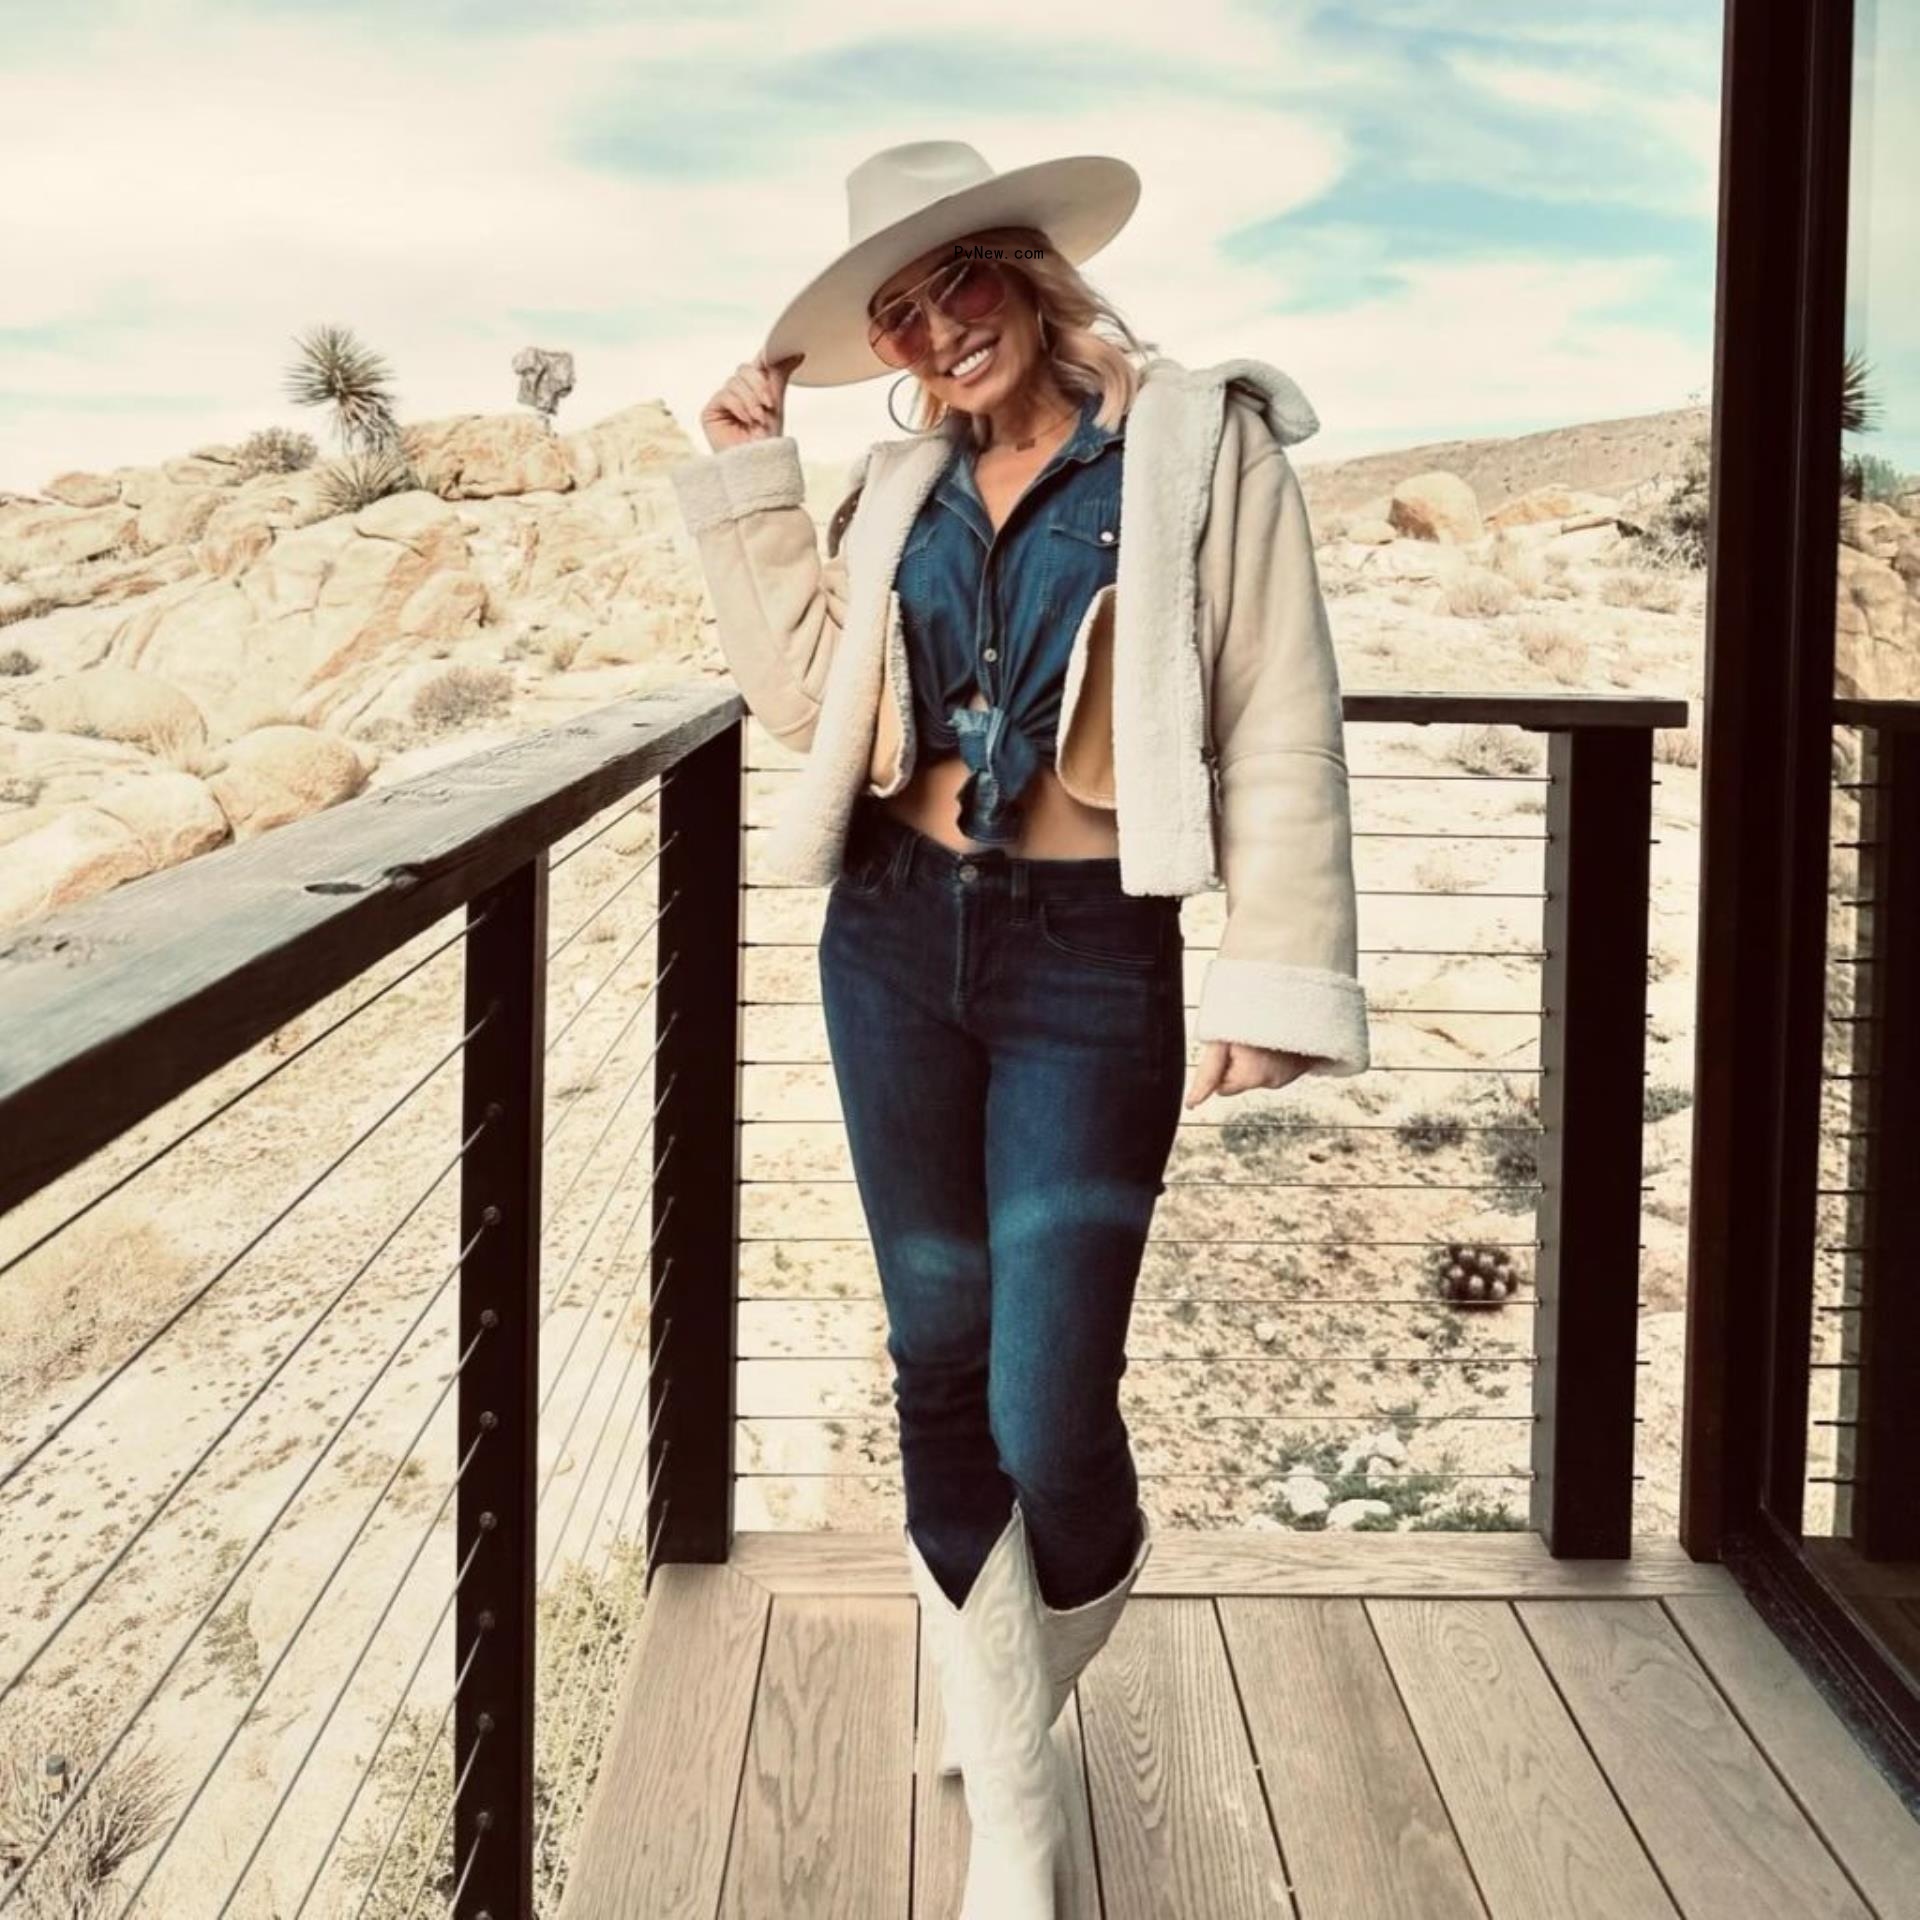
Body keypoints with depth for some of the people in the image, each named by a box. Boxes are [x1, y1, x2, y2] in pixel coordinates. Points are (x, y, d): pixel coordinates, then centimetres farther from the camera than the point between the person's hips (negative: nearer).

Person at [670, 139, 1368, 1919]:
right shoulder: (905, 480, 11)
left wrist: (1276, 978, -12)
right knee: (941, 1374, 9)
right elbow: (807, 690, 9)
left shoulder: (1201, 442, -5)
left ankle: (1043, 1673, 28)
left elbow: (1280, 734, -8)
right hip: (897, 941, 5)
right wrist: (748, 478, 6)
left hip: (1091, 967, -5)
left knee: (1050, 1415, -9)